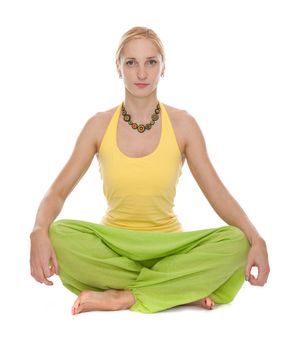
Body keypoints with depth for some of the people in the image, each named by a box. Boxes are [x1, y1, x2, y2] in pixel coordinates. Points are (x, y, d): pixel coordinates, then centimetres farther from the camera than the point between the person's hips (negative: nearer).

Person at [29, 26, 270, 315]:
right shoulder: (99, 126, -1)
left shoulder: (183, 125, -1)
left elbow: (217, 193, -5)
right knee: (58, 234, -31)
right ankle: (182, 290, -23)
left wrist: (256, 239, -23)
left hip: (167, 245, 0)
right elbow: (58, 191, -3)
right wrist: (39, 232, -26)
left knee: (236, 241, -28)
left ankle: (122, 297, -24)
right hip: (112, 242, 0)